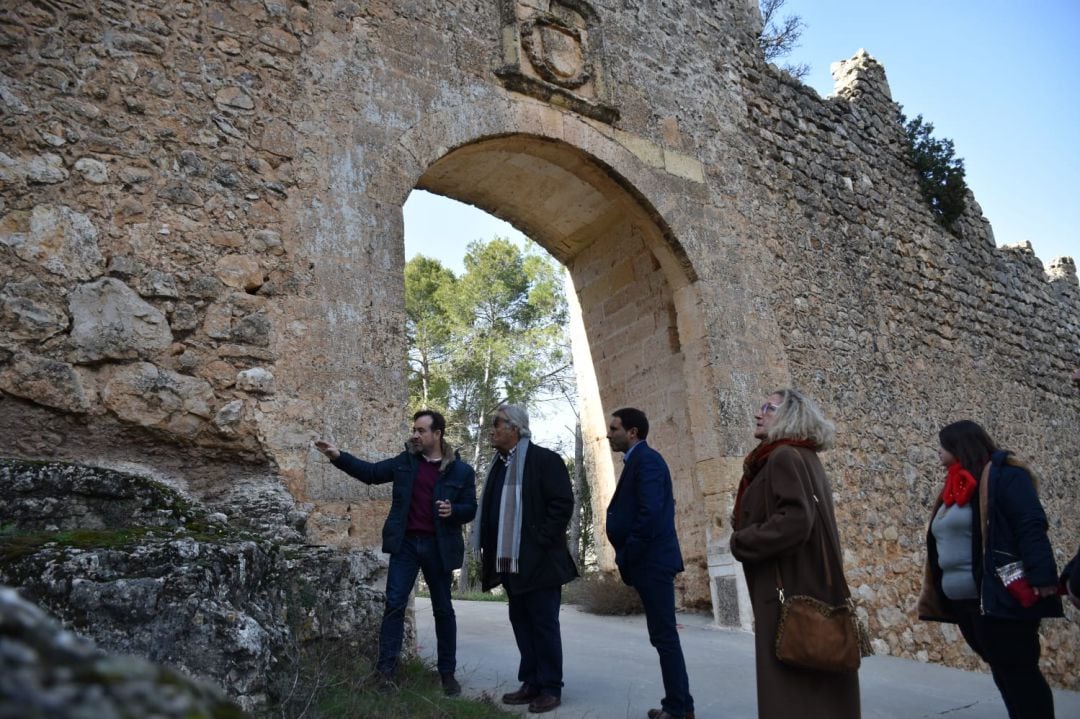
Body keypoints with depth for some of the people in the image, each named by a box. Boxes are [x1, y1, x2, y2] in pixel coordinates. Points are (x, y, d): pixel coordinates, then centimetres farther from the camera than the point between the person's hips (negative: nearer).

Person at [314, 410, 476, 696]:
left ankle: (447, 672, 21)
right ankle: (385, 668, 5)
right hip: (405, 543, 2)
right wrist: (338, 456, -7)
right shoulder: (405, 461, 5)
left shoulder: (461, 471, -3)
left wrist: (453, 510, -22)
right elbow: (371, 472, 5)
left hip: (438, 546, -1)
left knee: (443, 609, 9)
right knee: (394, 604, -2)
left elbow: (470, 509, 0)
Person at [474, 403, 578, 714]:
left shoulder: (544, 459, -8)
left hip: (538, 560, -7)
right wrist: (488, 550, 10)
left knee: (544, 624, 1)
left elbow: (563, 503, -14)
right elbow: (491, 510, 19)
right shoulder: (498, 466, 15)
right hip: (509, 561, 8)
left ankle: (551, 688, 11)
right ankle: (532, 683, 24)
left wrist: (541, 542, -17)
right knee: (521, 623, 13)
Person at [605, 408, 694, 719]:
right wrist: (627, 557, 12)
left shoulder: (646, 460, -14)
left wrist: (626, 556, -16)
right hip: (650, 561, 10)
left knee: (664, 636, -2)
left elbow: (651, 513, -24)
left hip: (651, 561, -10)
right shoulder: (639, 461, 16)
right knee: (663, 636, 14)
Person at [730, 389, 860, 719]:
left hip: (790, 591, -10)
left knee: (792, 691, -2)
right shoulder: (803, 457, 16)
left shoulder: (784, 456, -14)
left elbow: (794, 521, -25)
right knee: (815, 691, 16)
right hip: (810, 587, 10)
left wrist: (740, 542, -14)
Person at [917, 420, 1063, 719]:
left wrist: (1042, 578, -25)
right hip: (963, 601, 8)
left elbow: (1031, 526, -17)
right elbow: (942, 544, 18)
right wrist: (935, 593, 18)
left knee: (1017, 670, -1)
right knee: (1002, 669, 15)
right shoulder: (956, 486, 16)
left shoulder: (1002, 474, -8)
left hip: (1001, 597, -8)